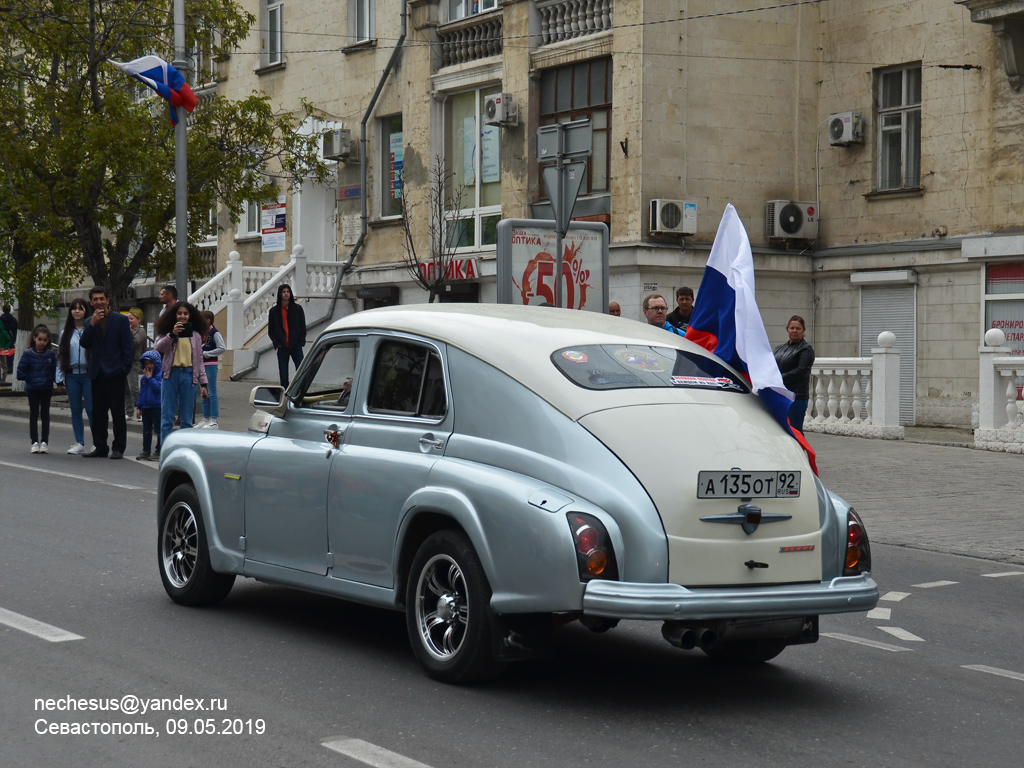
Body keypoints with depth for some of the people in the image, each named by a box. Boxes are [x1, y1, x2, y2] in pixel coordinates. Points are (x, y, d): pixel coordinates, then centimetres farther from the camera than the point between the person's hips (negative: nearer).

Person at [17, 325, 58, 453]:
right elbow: (21, 371, -6)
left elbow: (54, 371, 3)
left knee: (45, 415, 6)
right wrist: (30, 379, -11)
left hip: (47, 389, 1)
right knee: (33, 415, 5)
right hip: (33, 389, -1)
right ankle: (35, 442, 8)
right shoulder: (28, 354, -6)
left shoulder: (51, 355, -2)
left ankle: (44, 442, 10)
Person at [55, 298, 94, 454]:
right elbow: (60, 355, 12)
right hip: (72, 375, 4)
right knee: (75, 410, 8)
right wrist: (60, 377, 6)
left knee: (91, 409, -6)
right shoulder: (66, 333, 10)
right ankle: (79, 443, 15)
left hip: (88, 375, -4)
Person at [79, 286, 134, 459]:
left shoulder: (120, 320, 0)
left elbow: (127, 347, -2)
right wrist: (92, 324, -11)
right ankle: (100, 447, 16)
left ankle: (118, 448, 2)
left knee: (117, 412, -3)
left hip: (114, 372, -5)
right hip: (97, 372, 5)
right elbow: (83, 344, 0)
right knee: (97, 412, 8)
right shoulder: (89, 321, 13)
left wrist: (124, 370, -10)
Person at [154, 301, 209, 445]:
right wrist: (172, 334, -28)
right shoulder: (167, 332, 6)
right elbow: (159, 347, -13)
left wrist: (203, 383, 7)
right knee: (167, 416, 0)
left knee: (186, 419, 6)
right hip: (171, 375, -2)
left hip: (189, 375, 2)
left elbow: (199, 361, 12)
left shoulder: (195, 335, 11)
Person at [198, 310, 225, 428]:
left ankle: (214, 420, -5)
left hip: (211, 364, -8)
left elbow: (222, 348, -16)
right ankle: (205, 418, 19)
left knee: (212, 392, -6)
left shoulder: (214, 333, -10)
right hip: (201, 364, 8)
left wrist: (205, 354, -15)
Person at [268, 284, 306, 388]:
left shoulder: (297, 309, 6)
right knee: (283, 376, 2)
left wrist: (301, 342, -2)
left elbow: (303, 327, 9)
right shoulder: (274, 311, 6)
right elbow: (270, 331, 9)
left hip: (296, 347, 0)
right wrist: (277, 343, -3)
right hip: (282, 348, 0)